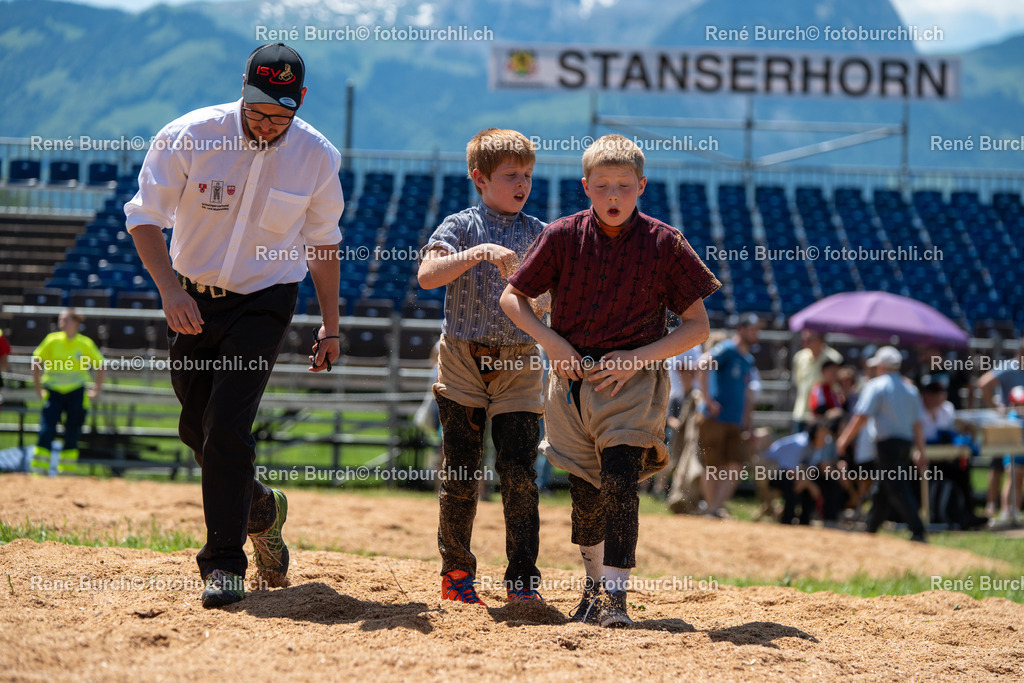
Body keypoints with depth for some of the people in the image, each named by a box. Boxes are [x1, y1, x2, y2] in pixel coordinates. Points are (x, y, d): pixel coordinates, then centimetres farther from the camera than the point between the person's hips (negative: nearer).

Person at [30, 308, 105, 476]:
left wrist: (96, 390, 6)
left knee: (72, 434, 3)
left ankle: (67, 472, 15)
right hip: (54, 392, 0)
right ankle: (39, 471, -6)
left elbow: (101, 368, 6)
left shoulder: (86, 344, -5)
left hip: (76, 393, 0)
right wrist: (38, 388, 4)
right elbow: (37, 362, 5)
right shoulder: (52, 340, -4)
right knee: (46, 432, -10)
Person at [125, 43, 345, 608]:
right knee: (198, 429, 11)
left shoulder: (317, 157, -10)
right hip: (192, 301, 2)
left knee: (228, 427, -17)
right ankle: (261, 510, 39)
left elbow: (322, 241, 5)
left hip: (263, 302, -2)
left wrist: (330, 325, 6)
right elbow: (144, 218, -10)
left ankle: (225, 564, -11)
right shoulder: (189, 137, -15)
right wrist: (169, 289, -24)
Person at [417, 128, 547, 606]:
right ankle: (456, 572, 16)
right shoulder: (461, 227, 1)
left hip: (518, 364, 1)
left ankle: (522, 580, -1)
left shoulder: (538, 234, 9)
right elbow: (427, 275, -16)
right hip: (463, 360, -1)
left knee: (519, 472, -6)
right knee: (461, 474, 3)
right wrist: (478, 253, -25)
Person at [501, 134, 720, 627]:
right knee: (585, 490, 11)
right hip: (572, 375, 3)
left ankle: (616, 595, -19)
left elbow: (698, 326, -3)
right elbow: (512, 297, 8)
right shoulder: (564, 235, -2)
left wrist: (638, 357, -14)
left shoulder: (664, 243, -6)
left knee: (620, 480, -19)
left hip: (633, 379, -3)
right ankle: (594, 586, 33)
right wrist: (548, 340, -7)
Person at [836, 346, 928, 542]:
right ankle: (871, 528, 25)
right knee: (883, 488, 17)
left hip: (888, 442, -7)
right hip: (907, 442, 7)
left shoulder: (876, 386, -5)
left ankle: (918, 532, -20)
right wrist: (920, 451, 15)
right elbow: (918, 424, 13)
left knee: (897, 488, -10)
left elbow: (861, 417, -13)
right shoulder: (910, 388, 14)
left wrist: (844, 439, -6)